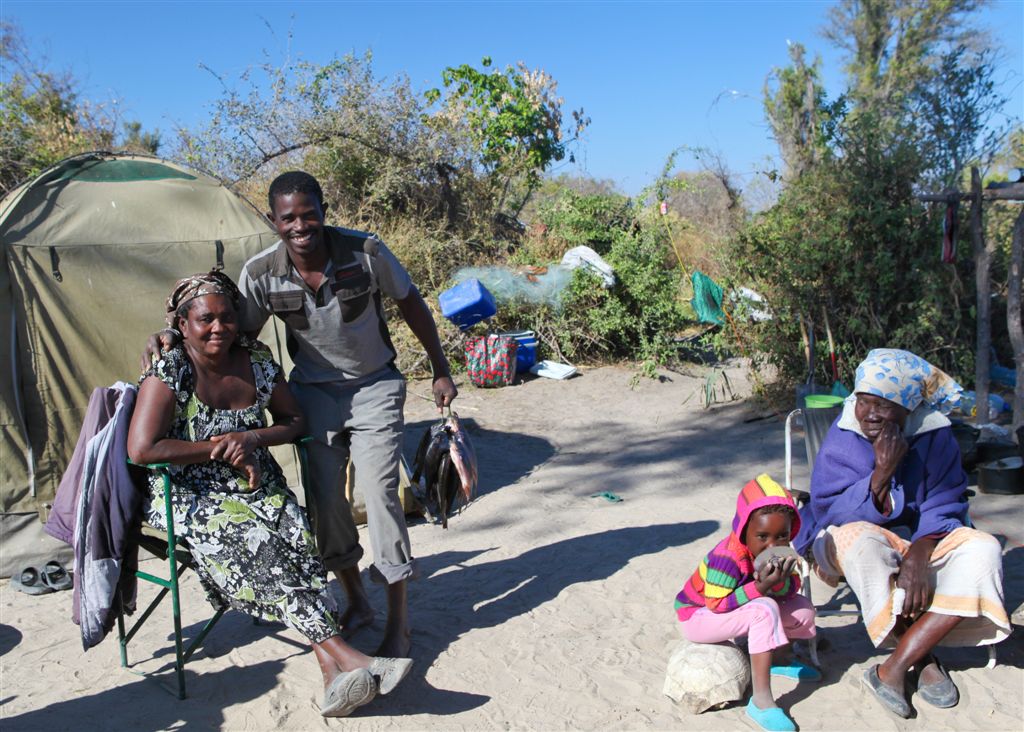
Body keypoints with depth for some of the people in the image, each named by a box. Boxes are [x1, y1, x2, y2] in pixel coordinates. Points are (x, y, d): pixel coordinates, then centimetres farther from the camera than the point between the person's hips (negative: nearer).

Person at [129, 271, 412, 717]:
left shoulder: (257, 363, 1)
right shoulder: (168, 372, -11)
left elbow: (294, 422, 9)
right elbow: (142, 449, -21)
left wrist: (251, 439, -12)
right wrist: (221, 449, -17)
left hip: (255, 484, 4)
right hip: (190, 495, -4)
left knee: (296, 536, -26)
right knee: (256, 544, -30)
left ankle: (332, 671, -34)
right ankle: (344, 655, -32)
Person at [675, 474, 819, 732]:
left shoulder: (775, 550, -9)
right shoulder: (727, 557, -34)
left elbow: (793, 587, -10)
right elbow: (716, 604, -33)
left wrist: (778, 582, -34)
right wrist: (760, 587, -41)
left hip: (731, 610, 8)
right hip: (696, 617, -8)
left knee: (803, 609, 1)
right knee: (764, 610, -34)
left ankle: (779, 660, 30)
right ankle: (761, 700, -30)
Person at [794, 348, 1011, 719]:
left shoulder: (935, 434, -10)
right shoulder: (843, 437, -15)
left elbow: (943, 507, -12)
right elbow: (828, 510, -20)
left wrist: (919, 556, -31)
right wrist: (882, 473, -31)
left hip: (921, 539, 3)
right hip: (851, 534, -3)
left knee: (983, 550, -24)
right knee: (863, 544, -37)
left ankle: (894, 668, -28)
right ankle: (924, 659, -18)